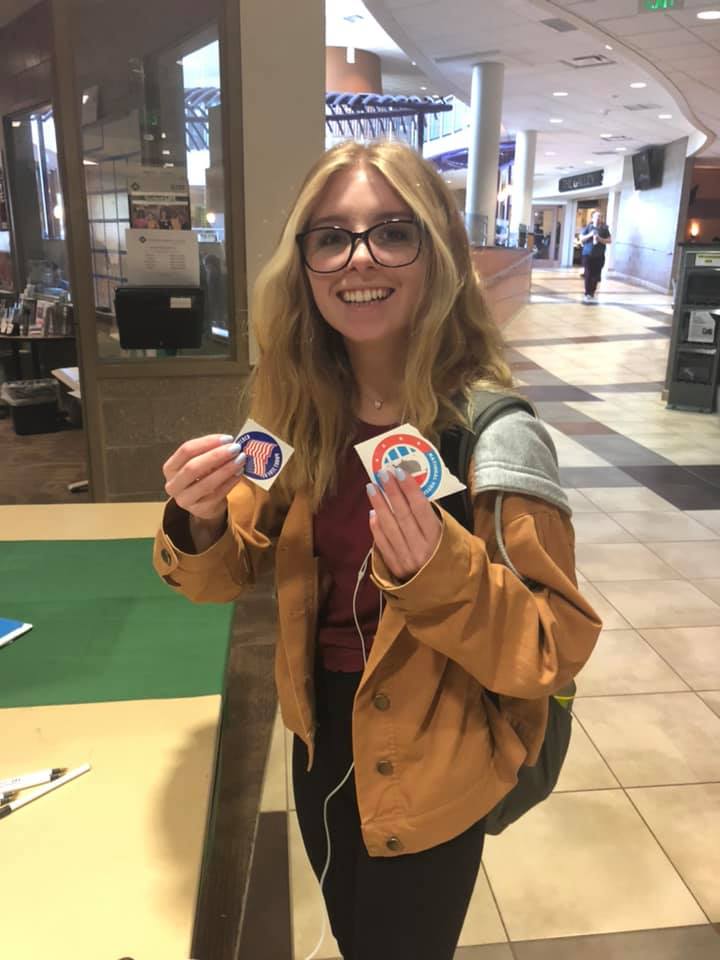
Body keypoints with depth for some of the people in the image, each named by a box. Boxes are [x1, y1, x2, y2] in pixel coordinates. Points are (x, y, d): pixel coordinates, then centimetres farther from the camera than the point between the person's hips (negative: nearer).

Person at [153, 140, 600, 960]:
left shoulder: (489, 430, -23)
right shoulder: (297, 411, -8)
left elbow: (557, 646, -20)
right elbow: (228, 574, 0)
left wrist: (437, 569, -38)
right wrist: (199, 522, -23)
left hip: (429, 775, -4)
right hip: (321, 742, 5)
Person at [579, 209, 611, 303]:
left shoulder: (604, 229, 4)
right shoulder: (588, 227, 1)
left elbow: (609, 240, 3)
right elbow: (581, 238, 0)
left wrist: (600, 239, -12)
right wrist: (590, 235, -16)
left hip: (599, 256, 2)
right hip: (588, 255, -1)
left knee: (596, 276, 3)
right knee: (588, 275, -3)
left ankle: (592, 294, 14)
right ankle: (587, 294, 3)